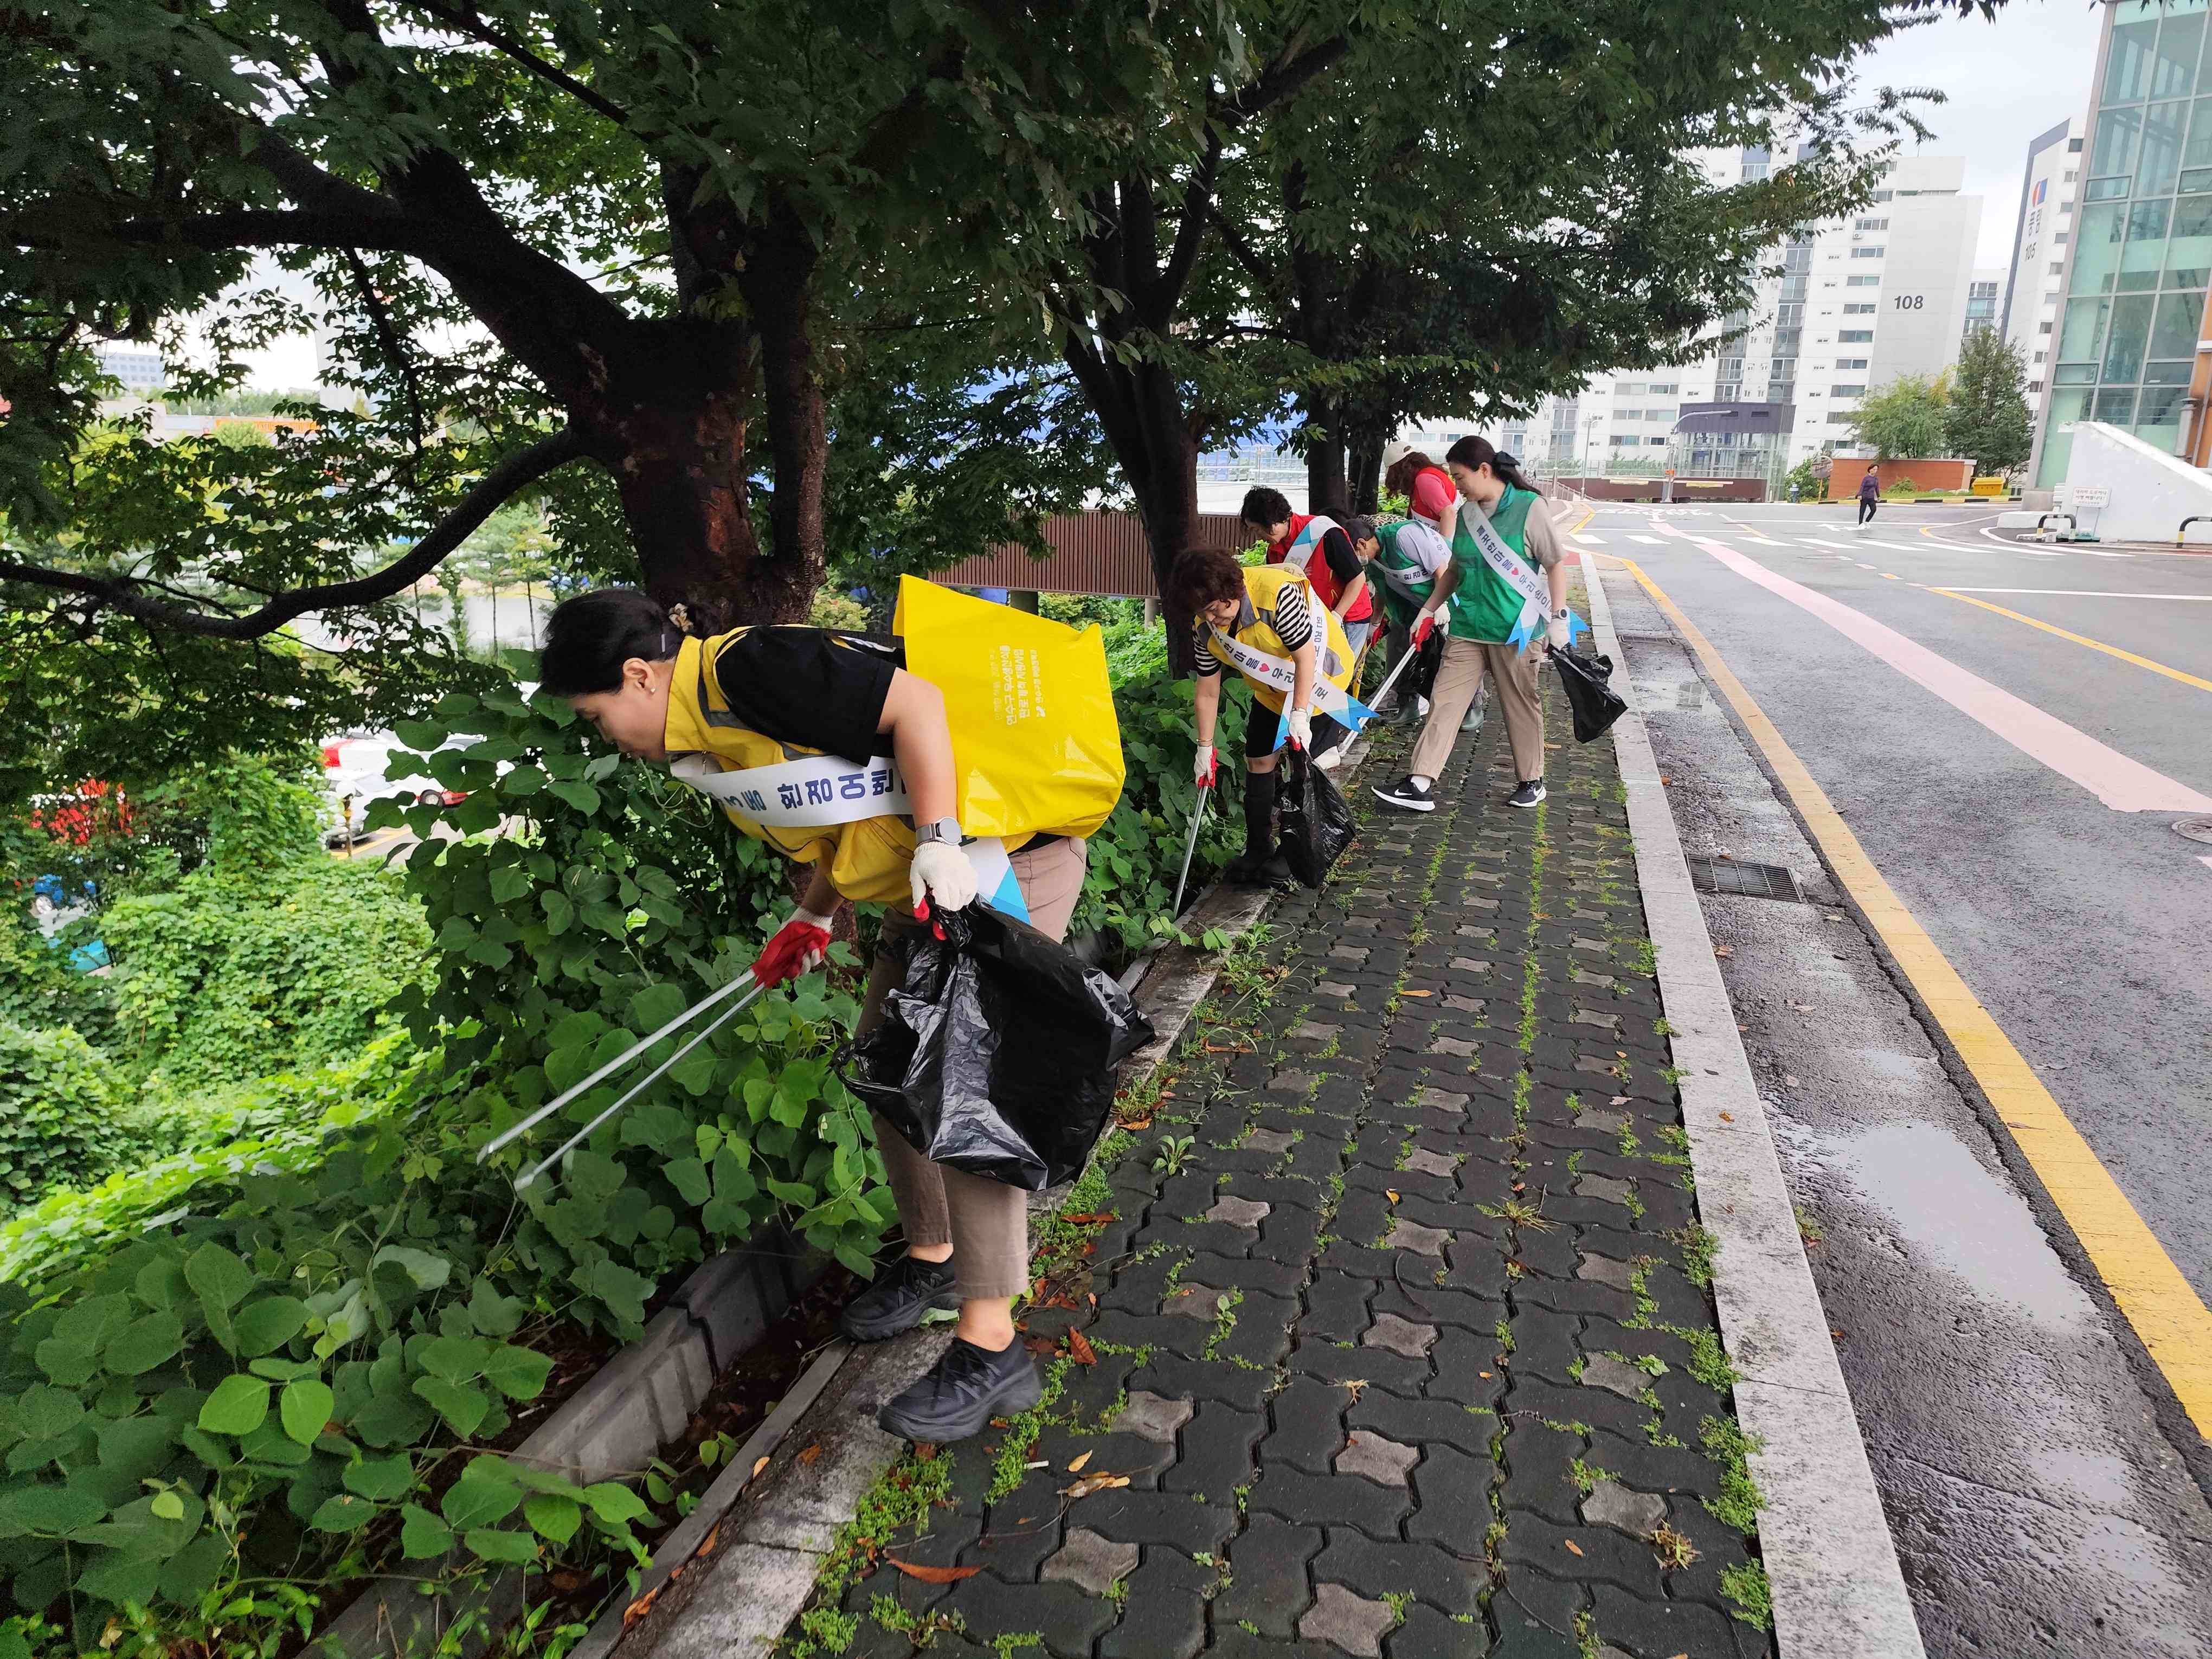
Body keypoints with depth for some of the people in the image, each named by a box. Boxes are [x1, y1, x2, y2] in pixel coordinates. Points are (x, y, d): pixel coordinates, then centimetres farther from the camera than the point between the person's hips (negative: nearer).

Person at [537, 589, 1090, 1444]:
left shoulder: (745, 668, -20)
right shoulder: (710, 736, 11)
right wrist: (812, 920, 15)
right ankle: (933, 1255, 36)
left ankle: (991, 1348, -2)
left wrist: (940, 841, -29)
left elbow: (913, 701, -26)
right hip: (928, 894, 11)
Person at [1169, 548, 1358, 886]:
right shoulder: (1205, 627, -16)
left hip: (1321, 677, -6)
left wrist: (1300, 715, -29)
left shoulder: (1276, 593, -37)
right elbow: (1208, 690, -6)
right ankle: (1258, 848, 19)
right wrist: (1205, 747, -4)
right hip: (1271, 689, 6)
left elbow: (1306, 656, -30)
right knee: (1258, 759, 5)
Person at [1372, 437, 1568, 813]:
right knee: (1445, 701, -2)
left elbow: (1555, 566, -6)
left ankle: (1531, 781, 27)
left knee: (1521, 706, 9)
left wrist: (1558, 618, -11)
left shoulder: (1529, 507, -10)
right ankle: (1419, 785, -4)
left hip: (1516, 630, -5)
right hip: (1467, 628, 5)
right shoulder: (1466, 514, 7)